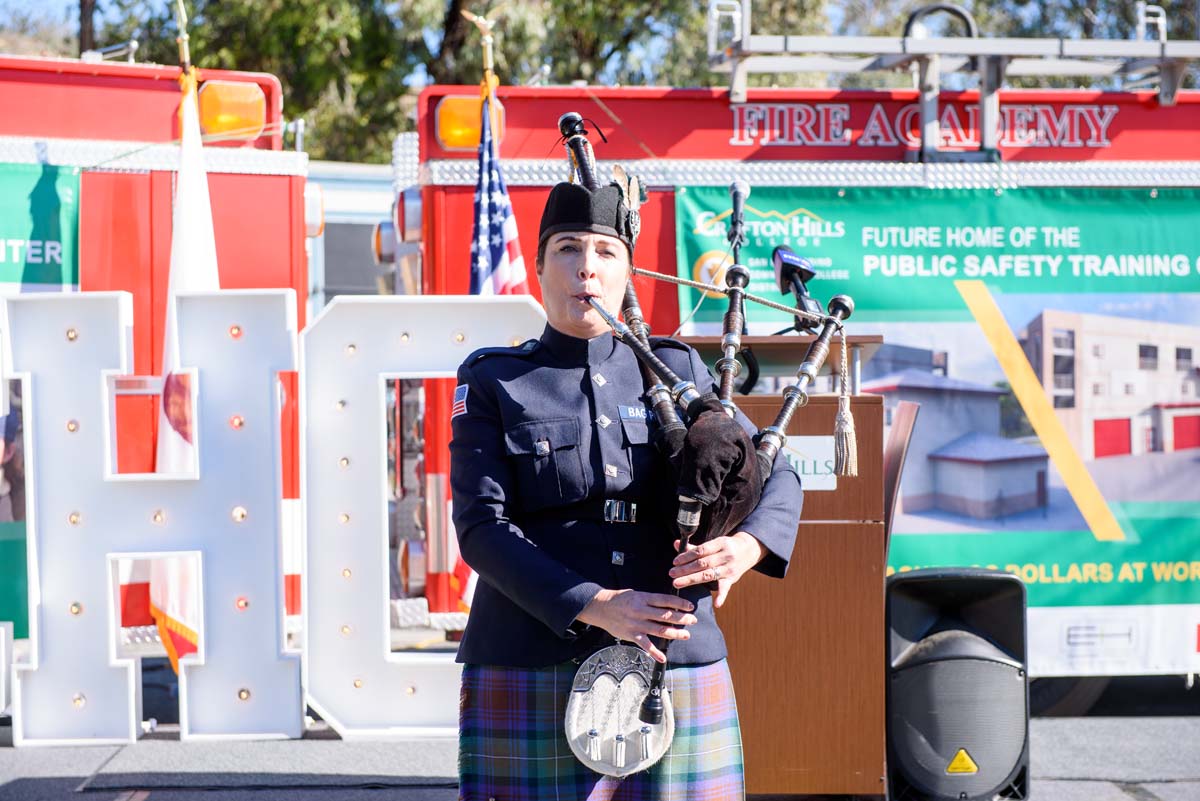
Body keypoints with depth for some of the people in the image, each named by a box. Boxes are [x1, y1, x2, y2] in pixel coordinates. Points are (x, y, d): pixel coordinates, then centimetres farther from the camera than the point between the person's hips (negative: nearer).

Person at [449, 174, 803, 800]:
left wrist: (745, 545, -12)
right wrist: (595, 606, -19)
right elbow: (482, 525, -6)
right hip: (533, 675, -2)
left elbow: (774, 474, 11)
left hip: (676, 670, 2)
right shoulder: (493, 385, 5)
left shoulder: (676, 372, 12)